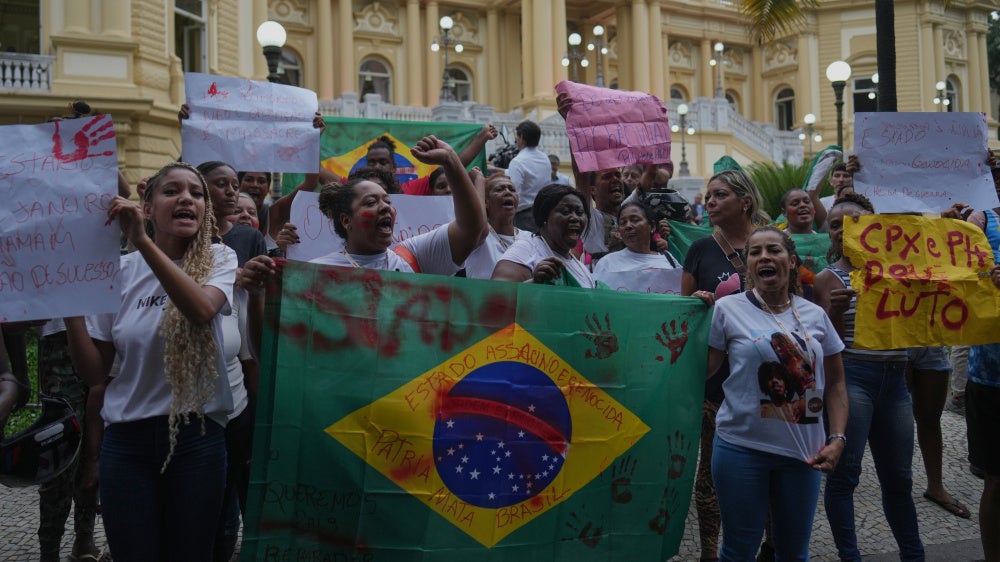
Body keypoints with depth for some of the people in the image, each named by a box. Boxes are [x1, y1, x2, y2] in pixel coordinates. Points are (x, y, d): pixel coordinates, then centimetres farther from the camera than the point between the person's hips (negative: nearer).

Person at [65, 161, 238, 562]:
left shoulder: (219, 260, -3)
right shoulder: (121, 270, 1)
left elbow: (202, 309, -27)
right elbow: (95, 372, 2)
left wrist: (142, 241, -32)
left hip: (197, 435, -1)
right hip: (126, 439, 2)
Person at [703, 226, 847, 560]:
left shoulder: (815, 315, 4)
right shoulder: (727, 309, -5)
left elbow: (834, 383, 10)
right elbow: (702, 371, -2)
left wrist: (837, 438, -1)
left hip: (803, 451, 3)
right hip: (741, 447, -3)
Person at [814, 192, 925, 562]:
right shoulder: (829, 278, -2)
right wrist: (836, 310, -24)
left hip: (895, 380, 5)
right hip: (851, 379, -5)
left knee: (898, 477, 15)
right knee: (845, 473, -3)